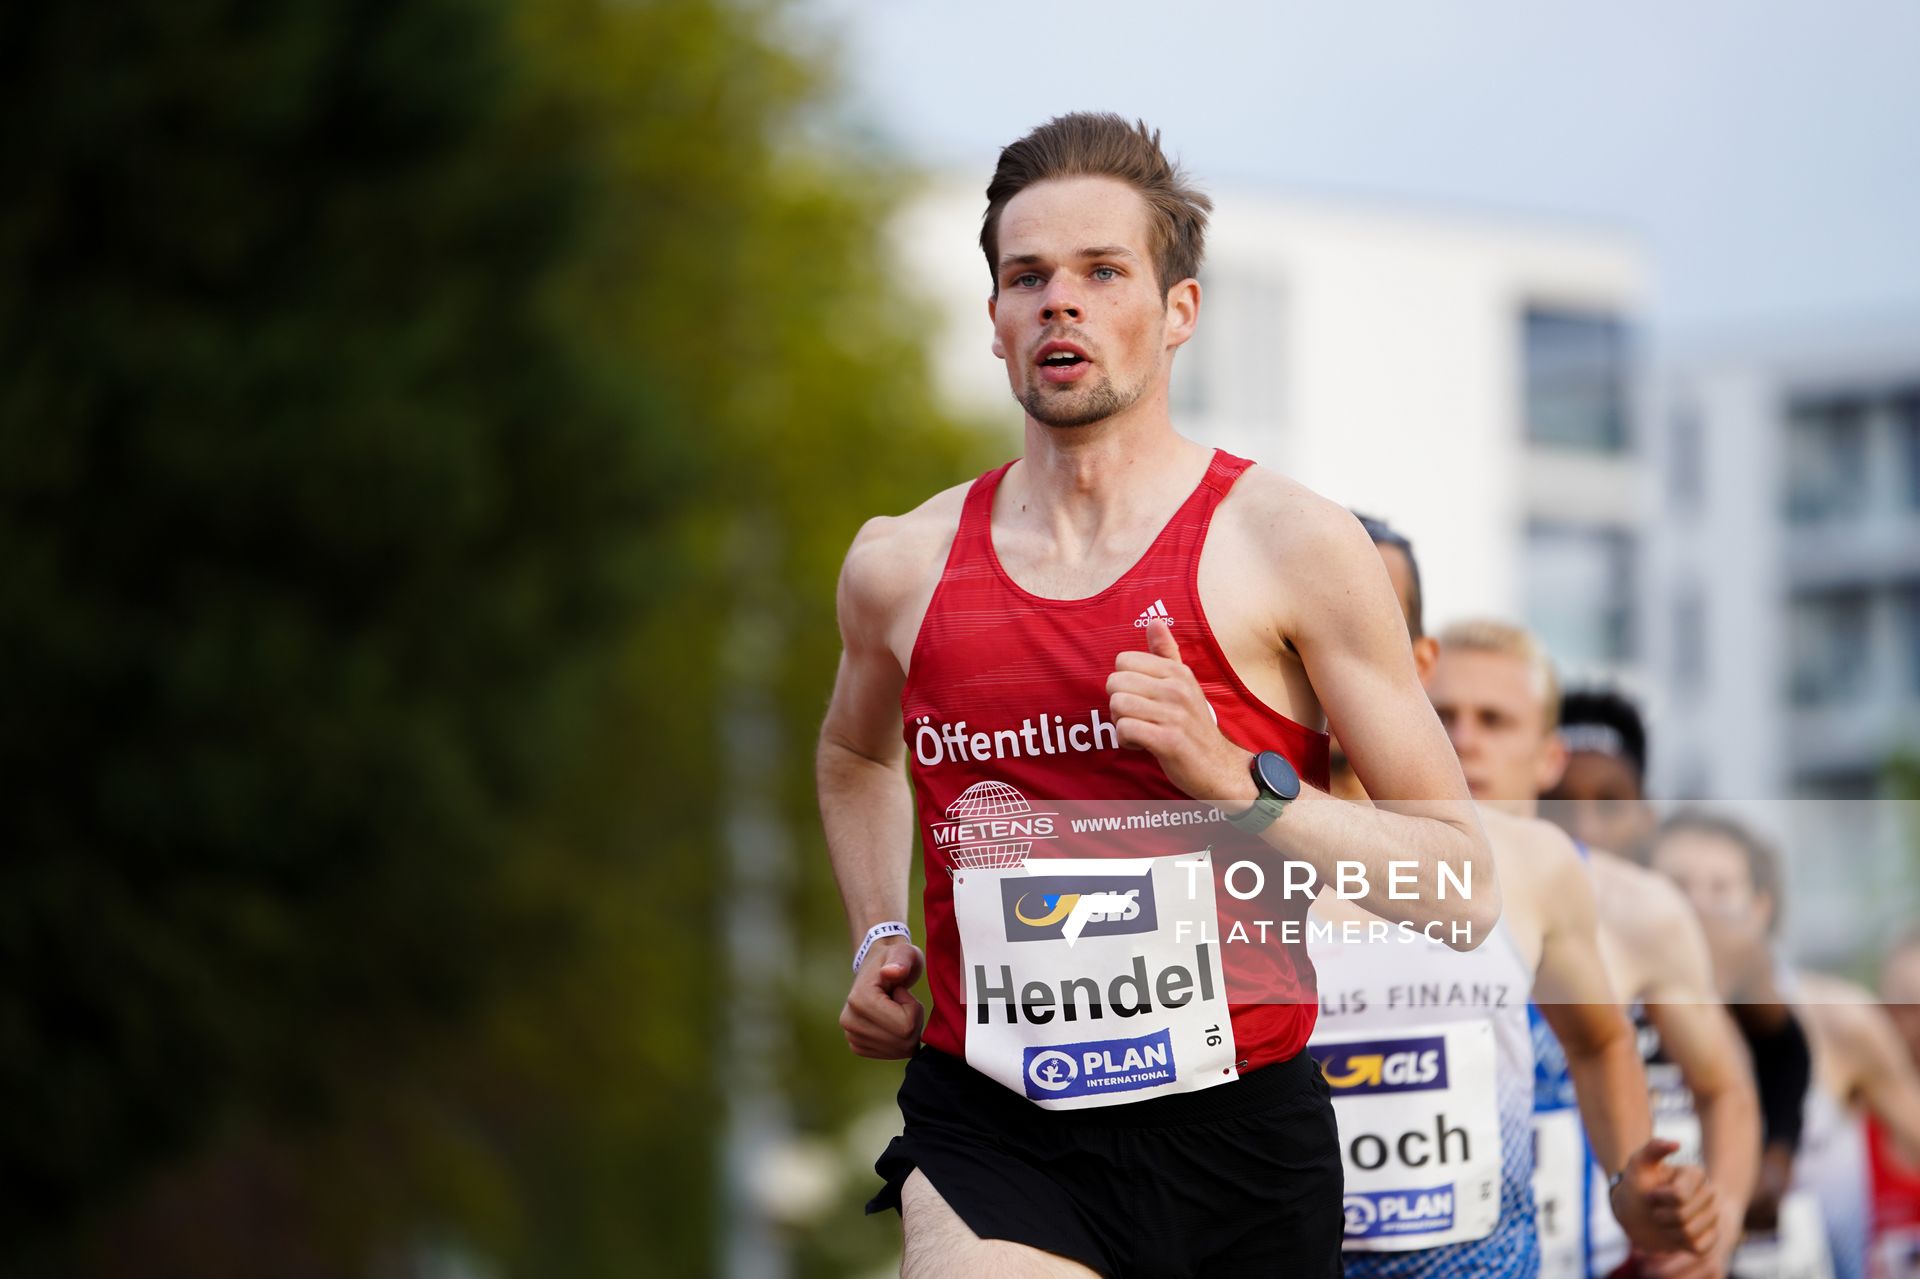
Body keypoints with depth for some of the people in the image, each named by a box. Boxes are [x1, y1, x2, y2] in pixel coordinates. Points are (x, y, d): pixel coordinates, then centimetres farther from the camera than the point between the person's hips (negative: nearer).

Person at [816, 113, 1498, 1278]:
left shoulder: (1292, 546, -3)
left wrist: (1239, 781, -17)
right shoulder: (901, 567, 7)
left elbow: (1465, 892, -5)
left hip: (1238, 1128, -1)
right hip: (991, 1129, 1)